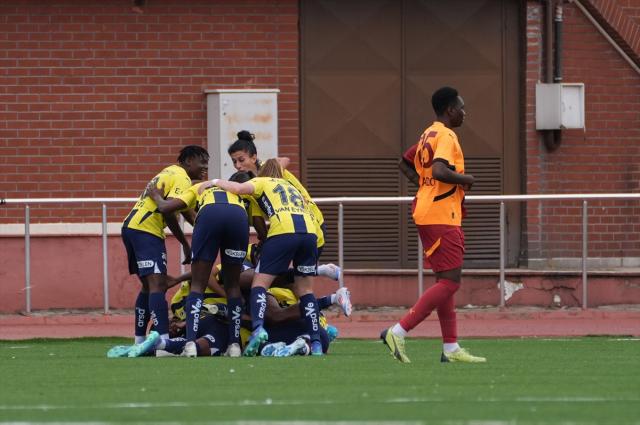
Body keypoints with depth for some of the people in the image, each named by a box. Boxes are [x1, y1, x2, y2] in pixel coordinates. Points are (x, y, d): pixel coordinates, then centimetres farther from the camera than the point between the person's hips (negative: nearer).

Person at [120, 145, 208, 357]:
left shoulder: (171, 173, 23)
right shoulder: (181, 179, -8)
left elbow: (184, 211, 28)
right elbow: (167, 211, -19)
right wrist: (185, 244, -13)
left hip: (131, 227, 10)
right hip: (146, 230, -10)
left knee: (149, 286, 18)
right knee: (157, 285, -16)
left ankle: (139, 341, 20)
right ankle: (163, 341, -25)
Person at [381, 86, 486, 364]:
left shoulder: (428, 135, 16)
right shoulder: (446, 136, -13)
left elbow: (409, 164, 28)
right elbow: (440, 171, -27)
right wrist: (466, 180, -11)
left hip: (425, 213, 10)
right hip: (442, 218, -10)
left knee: (445, 281, 11)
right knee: (450, 282, -11)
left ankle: (451, 348, 11)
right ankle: (398, 332, -17)